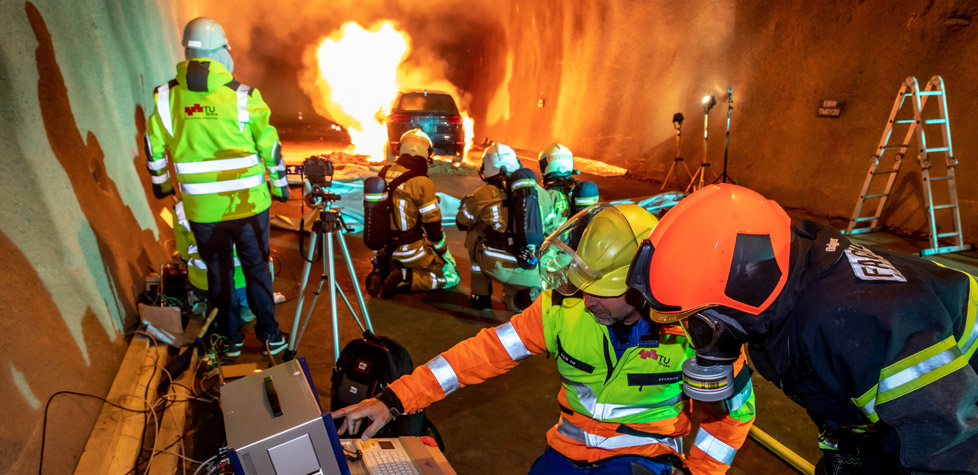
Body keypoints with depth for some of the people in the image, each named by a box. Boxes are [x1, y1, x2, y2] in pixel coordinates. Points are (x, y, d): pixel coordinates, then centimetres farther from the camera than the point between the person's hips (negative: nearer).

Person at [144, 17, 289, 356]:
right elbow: (269, 146, -5)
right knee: (257, 268, 13)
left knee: (218, 272, 16)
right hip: (248, 204, -2)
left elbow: (154, 147, 8)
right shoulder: (243, 96, -9)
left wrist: (160, 183, 25)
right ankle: (270, 334, 22)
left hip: (201, 210, 2)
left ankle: (231, 337, 29)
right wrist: (280, 185, 8)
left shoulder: (166, 98, -1)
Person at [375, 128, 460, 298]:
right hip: (410, 251, -7)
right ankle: (405, 278, -11)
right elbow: (433, 226, -15)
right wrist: (444, 252, 2)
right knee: (452, 277, 7)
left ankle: (384, 270, 10)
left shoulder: (384, 173, -1)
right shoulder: (422, 183, -20)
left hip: (385, 248, 7)